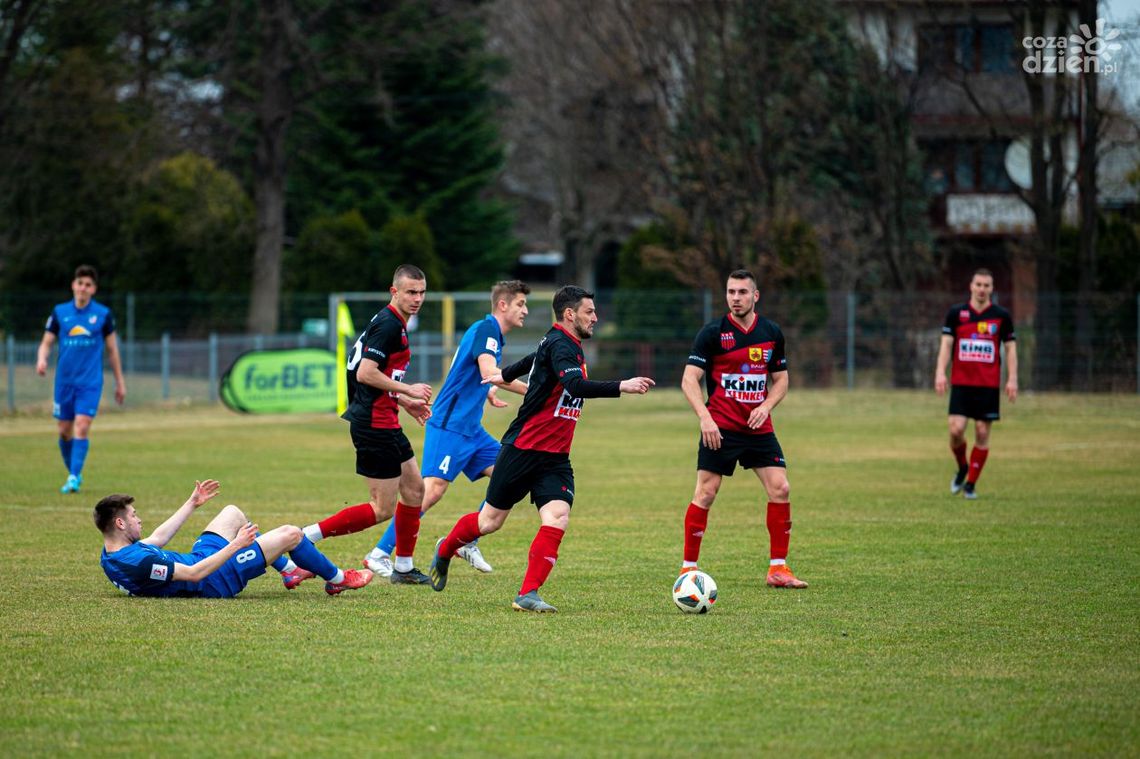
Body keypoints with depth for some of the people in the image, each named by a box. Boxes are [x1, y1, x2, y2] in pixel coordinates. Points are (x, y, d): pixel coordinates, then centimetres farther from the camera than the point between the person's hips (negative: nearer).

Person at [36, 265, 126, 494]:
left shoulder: (103, 314, 0)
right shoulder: (59, 312, 4)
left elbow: (112, 349, 8)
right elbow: (46, 343, 7)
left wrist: (120, 382, 11)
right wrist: (42, 359, -16)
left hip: (90, 381, -2)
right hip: (64, 380, 3)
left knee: (82, 427, -16)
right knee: (65, 430, 7)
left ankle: (73, 478, -17)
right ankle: (74, 473, 26)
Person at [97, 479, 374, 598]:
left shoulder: (110, 555, -3)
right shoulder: (137, 561, -35)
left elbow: (157, 538, 13)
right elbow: (194, 574, -34)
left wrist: (192, 503, 20)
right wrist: (236, 546, -30)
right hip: (215, 580, -10)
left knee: (233, 513, 28)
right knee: (291, 534, -4)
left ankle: (290, 570, 37)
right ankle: (337, 579, 23)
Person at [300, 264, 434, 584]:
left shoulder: (394, 324, 16)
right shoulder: (388, 325, -17)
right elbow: (365, 374, -23)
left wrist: (405, 402, 19)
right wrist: (408, 390, -15)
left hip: (383, 422, 11)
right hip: (374, 423, -11)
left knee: (414, 489, 16)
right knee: (382, 509, -8)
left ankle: (404, 567, 24)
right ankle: (306, 537, -7)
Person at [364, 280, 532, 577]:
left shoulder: (492, 334, 17)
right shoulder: (485, 329, -12)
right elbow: (489, 372, -29)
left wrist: (487, 394, 22)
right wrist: (531, 392, -25)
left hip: (470, 428, 10)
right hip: (449, 426, -10)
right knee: (433, 489, -17)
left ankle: (468, 542, 9)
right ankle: (380, 554, -13)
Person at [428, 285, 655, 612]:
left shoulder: (567, 345, 12)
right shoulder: (559, 346, -17)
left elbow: (535, 358, 33)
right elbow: (576, 386, -35)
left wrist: (506, 375, 51)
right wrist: (621, 387, -41)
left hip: (555, 459, 8)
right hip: (523, 449, -8)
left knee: (557, 519, -14)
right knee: (490, 521, 6)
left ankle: (528, 594, -13)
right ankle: (444, 550, 34)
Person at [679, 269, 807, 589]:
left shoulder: (771, 333, 7)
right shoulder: (713, 332, -5)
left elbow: (781, 379, 16)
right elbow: (689, 379, -8)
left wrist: (766, 406, -4)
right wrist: (705, 417, -21)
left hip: (759, 428, 4)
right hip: (720, 429, -4)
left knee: (780, 489, -4)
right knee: (705, 494, -7)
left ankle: (778, 568, 5)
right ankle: (688, 568, 3)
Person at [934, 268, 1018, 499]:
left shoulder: (1001, 316, 3)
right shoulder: (956, 313, 3)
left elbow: (1010, 348, 7)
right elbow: (946, 343, 3)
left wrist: (1012, 379, -2)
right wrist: (940, 372, -9)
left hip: (989, 385, 0)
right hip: (961, 384, 0)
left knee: (982, 433, -1)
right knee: (956, 430, -11)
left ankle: (971, 484, 10)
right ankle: (962, 468, 18)